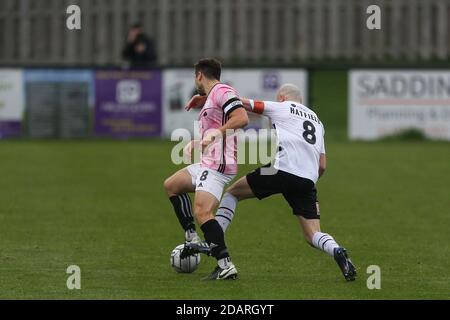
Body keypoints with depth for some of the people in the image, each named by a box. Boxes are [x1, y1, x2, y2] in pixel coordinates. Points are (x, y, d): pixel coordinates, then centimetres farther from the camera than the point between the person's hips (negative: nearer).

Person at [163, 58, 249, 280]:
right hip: (206, 163, 11)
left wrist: (216, 133, -26)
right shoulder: (209, 98, 22)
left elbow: (242, 118, -23)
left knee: (202, 212, -22)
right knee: (171, 185, 23)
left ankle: (226, 266, -25)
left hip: (218, 166, -11)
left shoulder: (222, 92, -10)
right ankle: (192, 239, 16)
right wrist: (197, 143, 28)